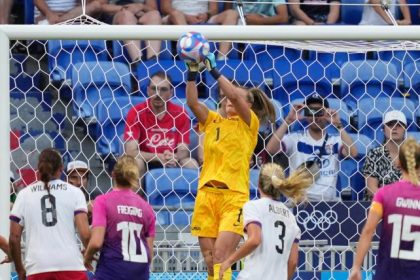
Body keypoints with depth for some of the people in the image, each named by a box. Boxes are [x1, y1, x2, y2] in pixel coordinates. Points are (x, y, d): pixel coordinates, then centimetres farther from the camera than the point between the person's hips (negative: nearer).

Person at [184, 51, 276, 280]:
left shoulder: (249, 123, 4)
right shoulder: (213, 121, 16)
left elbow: (234, 94, -12)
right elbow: (192, 102, 1)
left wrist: (213, 69, -11)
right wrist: (192, 72, -9)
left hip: (234, 195, -5)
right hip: (206, 194, 5)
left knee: (221, 256, -17)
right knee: (209, 260, 3)